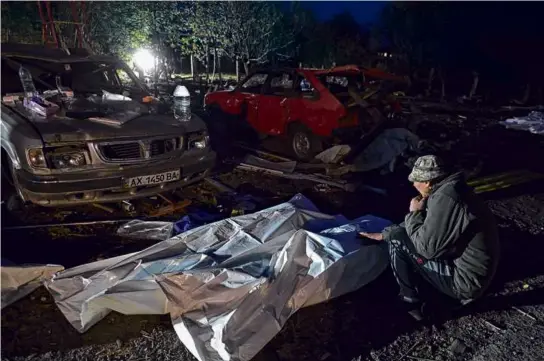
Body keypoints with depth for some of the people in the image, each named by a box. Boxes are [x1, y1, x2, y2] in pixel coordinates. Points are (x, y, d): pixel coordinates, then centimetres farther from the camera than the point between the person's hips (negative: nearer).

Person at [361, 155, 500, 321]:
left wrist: (414, 213, -7)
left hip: (465, 281, -10)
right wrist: (384, 234, 20)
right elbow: (426, 227, 18)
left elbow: (426, 247, -22)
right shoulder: (450, 190, 6)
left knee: (397, 239, -8)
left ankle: (412, 303, 6)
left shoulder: (445, 198, -25)